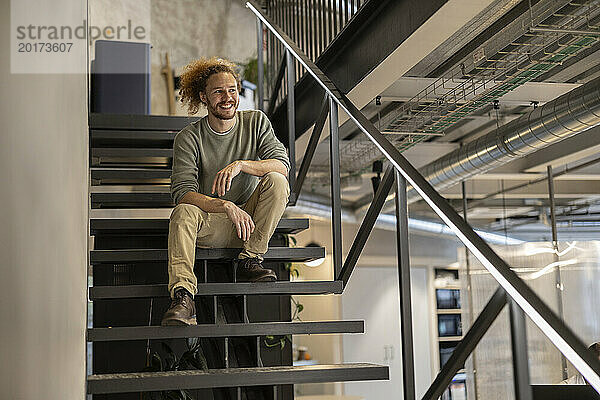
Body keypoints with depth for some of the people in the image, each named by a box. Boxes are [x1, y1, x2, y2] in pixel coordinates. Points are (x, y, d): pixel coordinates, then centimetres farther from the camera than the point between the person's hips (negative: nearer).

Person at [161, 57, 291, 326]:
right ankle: (182, 299, -45)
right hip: (211, 226, -1)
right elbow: (182, 191, -19)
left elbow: (282, 165, -11)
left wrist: (240, 165, -29)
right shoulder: (188, 138, -7)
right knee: (183, 211, -33)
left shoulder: (255, 122, 1)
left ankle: (249, 261, -18)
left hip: (250, 220, 2)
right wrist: (227, 206, -36)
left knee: (276, 181, -24)